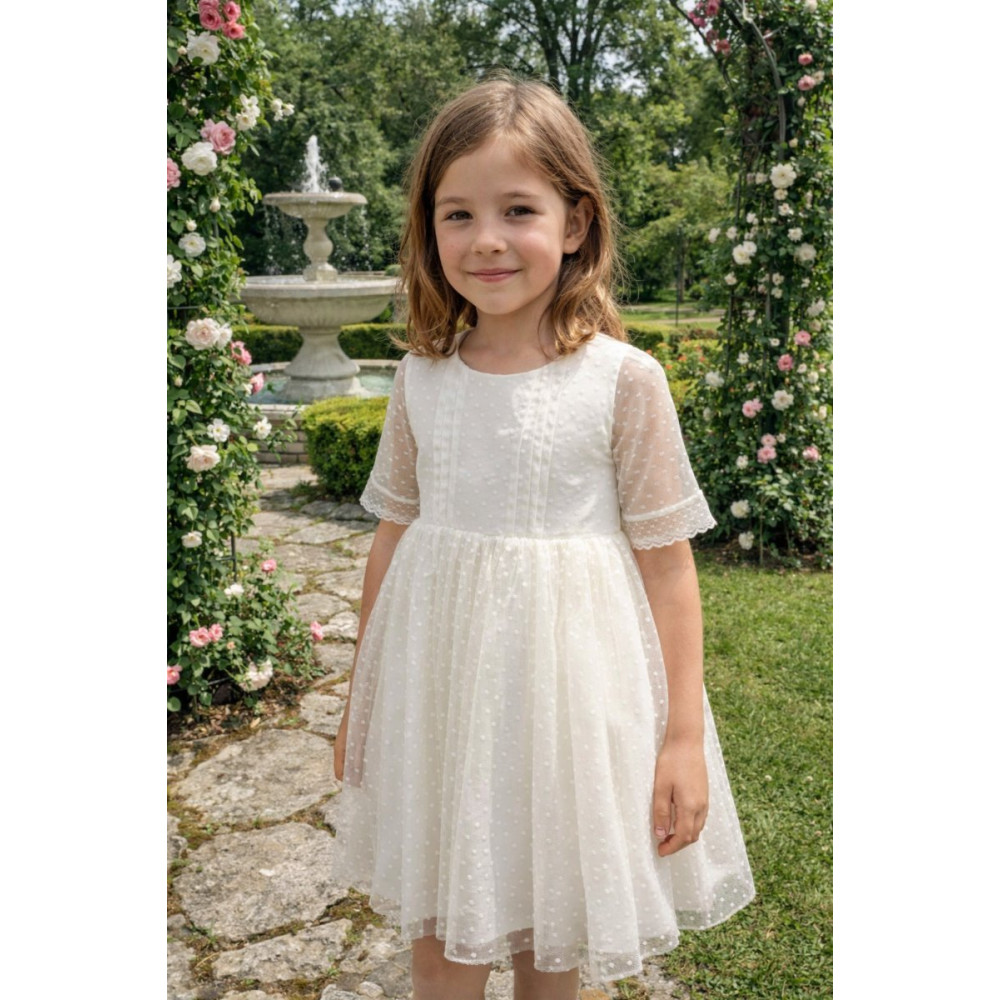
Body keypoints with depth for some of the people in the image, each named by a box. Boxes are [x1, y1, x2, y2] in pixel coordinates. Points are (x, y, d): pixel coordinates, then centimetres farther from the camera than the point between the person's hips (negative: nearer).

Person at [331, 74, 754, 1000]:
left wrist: (685, 735, -7)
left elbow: (667, 561, -7)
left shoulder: (623, 378, -11)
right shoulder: (422, 378, -1)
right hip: (439, 681, 3)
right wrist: (362, 698, 13)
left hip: (568, 680, -2)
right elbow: (392, 537, 8)